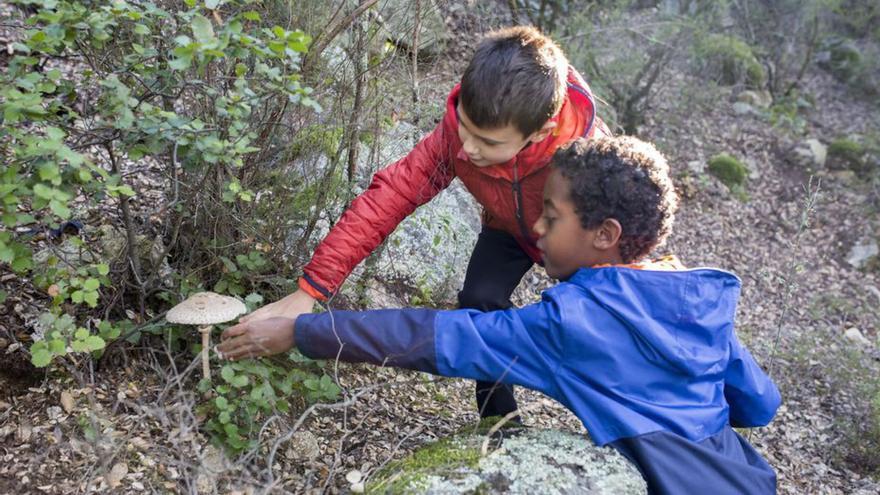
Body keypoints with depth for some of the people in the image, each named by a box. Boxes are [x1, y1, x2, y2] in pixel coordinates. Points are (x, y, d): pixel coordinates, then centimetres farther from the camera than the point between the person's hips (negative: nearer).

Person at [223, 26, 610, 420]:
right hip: (508, 226, 2)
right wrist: (308, 291, -41)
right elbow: (389, 195, -37)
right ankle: (499, 422, 2)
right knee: (479, 303, -19)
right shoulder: (458, 131, -36)